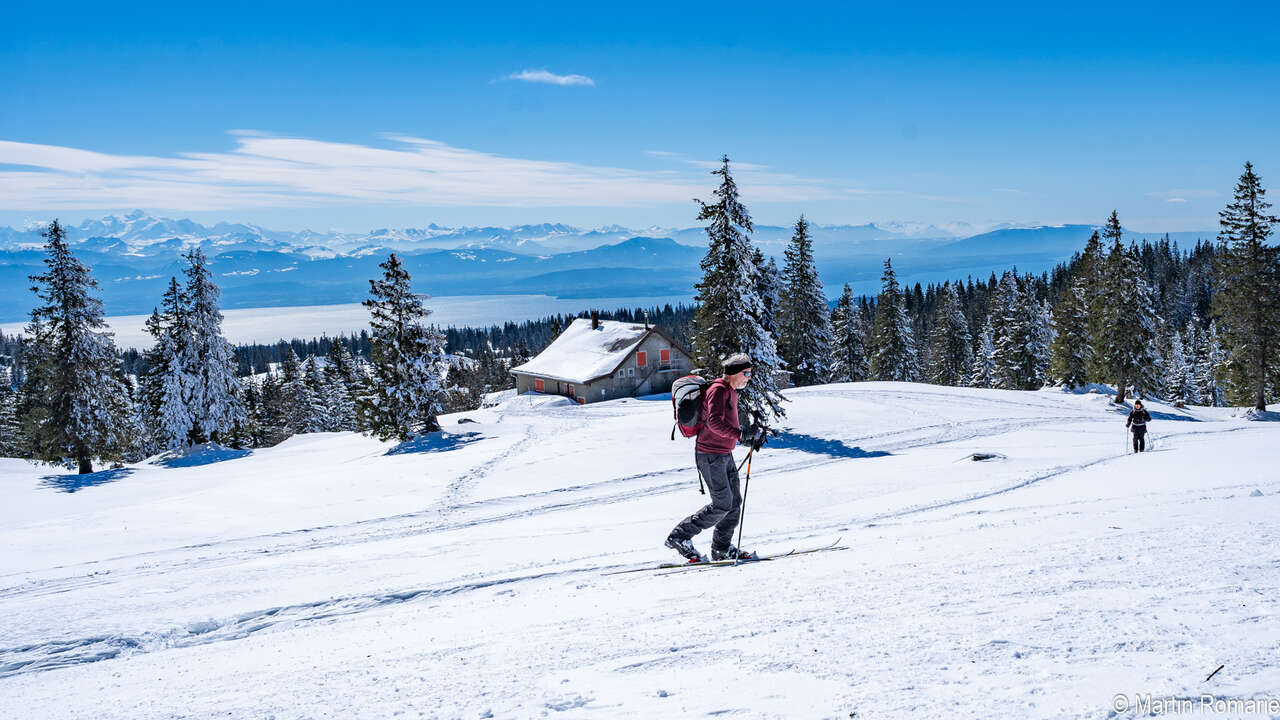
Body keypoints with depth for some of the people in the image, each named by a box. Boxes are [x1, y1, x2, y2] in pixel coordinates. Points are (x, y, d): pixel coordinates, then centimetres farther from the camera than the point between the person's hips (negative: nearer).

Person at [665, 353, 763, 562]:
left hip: (725, 455, 10)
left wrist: (750, 439, 14)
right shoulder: (718, 391, -15)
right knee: (722, 504, -10)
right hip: (710, 455, -10)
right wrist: (741, 434, -34)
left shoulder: (730, 392, 17)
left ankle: (722, 549, 19)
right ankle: (680, 536, -2)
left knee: (735, 501, 9)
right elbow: (715, 422, -28)